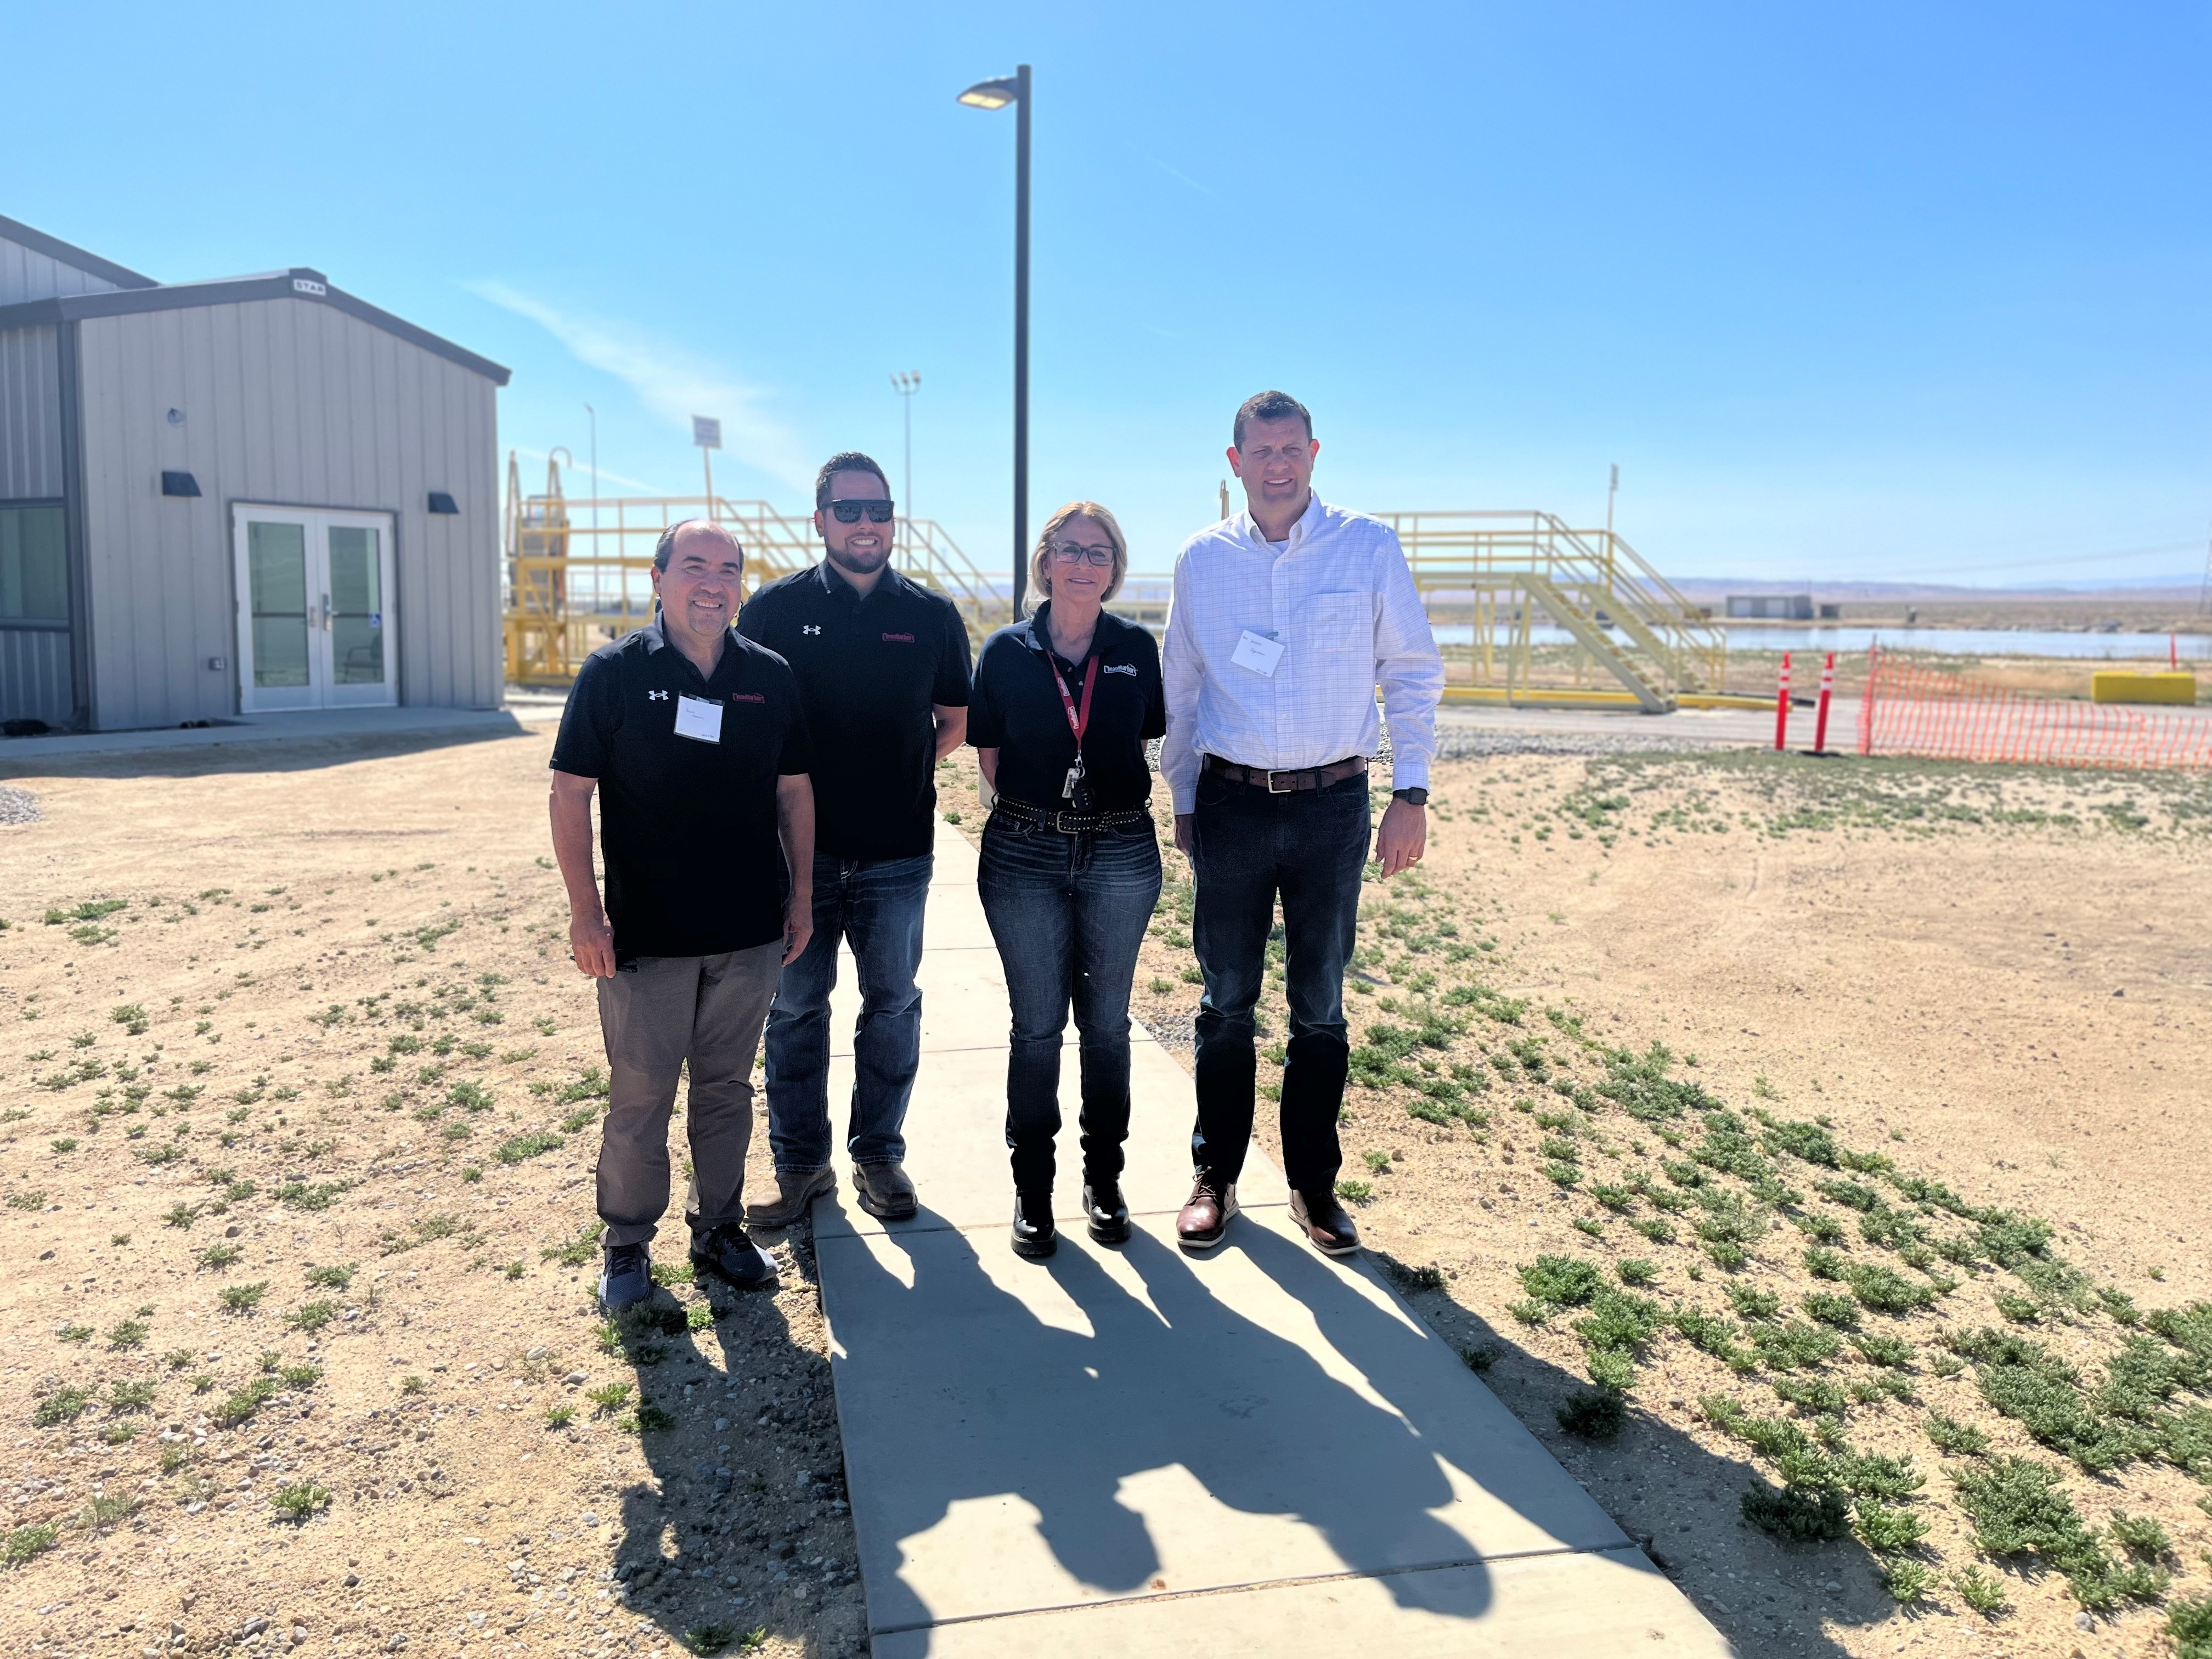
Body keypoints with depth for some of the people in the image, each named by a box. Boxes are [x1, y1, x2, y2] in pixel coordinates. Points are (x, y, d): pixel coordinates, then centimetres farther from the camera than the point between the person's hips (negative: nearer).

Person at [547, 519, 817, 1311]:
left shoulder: (772, 677, 3)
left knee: (727, 1088, 15)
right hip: (645, 935, -3)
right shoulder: (613, 673, -5)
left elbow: (794, 791, 9)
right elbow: (571, 793, -5)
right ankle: (627, 1245, 24)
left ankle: (719, 1229, 30)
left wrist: (801, 896, 7)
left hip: (748, 932, 3)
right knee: (639, 1096, 6)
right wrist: (585, 912, -10)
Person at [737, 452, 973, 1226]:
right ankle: (800, 1162, 22)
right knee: (794, 1008, 7)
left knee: (893, 1005, 10)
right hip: (800, 849, -1)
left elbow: (956, 722, 13)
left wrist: (907, 767, 2)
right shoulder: (777, 608, -1)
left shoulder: (932, 615, 3)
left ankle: (879, 1155, 25)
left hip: (897, 851, 1)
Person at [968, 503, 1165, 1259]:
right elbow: (989, 757, 6)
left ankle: (1104, 1177, 26)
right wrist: (1038, 809, 1)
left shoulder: (1137, 649, 2)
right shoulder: (1006, 651, 0)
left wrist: (1112, 807, 5)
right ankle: (1032, 1188, 20)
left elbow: (1147, 741, 11)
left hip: (1121, 856, 1)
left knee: (1106, 1021, 11)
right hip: (1025, 857, -1)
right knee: (1037, 1025, 6)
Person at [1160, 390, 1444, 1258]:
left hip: (1334, 804, -1)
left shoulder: (1370, 547, -1)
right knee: (1227, 1001, 9)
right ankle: (1215, 1176, 23)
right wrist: (1182, 799, 10)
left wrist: (1411, 792, -3)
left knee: (1320, 1005, 9)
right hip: (1232, 802, 1)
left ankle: (1313, 1182, 24)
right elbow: (1180, 689, 11)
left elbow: (1413, 673, 2)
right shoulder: (1202, 558, 3)